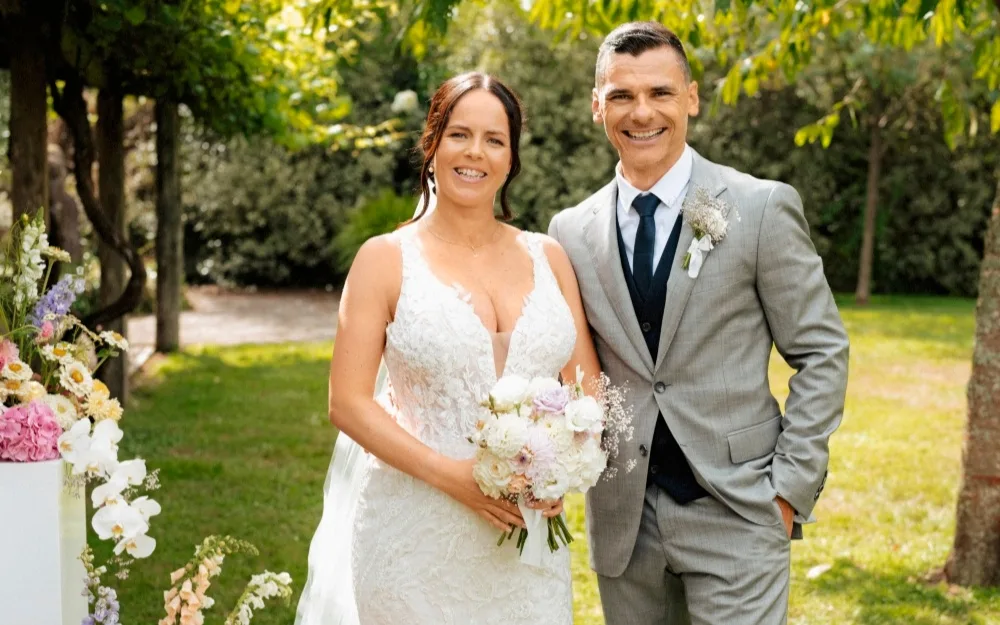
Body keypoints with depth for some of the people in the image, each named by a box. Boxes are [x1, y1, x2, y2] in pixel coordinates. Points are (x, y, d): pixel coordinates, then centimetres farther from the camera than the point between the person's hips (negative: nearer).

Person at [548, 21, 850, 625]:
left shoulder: (763, 208, -6)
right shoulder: (571, 230, 4)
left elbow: (821, 352, -2)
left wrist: (792, 485, -7)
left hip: (736, 509, -3)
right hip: (622, 516, 3)